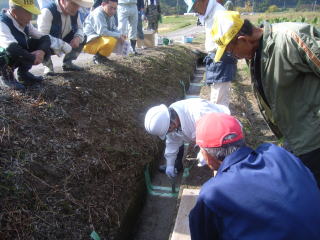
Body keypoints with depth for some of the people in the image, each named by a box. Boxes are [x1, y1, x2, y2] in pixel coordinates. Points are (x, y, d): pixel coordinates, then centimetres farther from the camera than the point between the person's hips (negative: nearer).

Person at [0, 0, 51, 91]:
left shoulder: (25, 23, -6)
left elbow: (45, 38, -7)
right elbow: (11, 48, -43)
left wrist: (42, 51, -27)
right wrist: (33, 58, -32)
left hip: (17, 59, 7)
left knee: (41, 44, -8)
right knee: (13, 52, -38)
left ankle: (23, 73, 5)